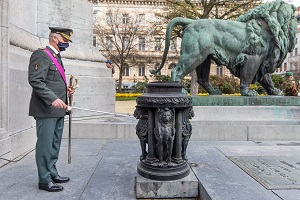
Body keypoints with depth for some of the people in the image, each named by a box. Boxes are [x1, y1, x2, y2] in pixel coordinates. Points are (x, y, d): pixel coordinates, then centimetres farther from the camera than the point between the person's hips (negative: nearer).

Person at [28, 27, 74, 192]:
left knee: (54, 144, 16)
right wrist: (52, 99, -28)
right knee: (45, 145, 0)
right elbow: (35, 80, -20)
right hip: (46, 110, -9)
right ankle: (44, 180, 12)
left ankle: (52, 173, 30)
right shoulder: (41, 55, -10)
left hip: (57, 110, 9)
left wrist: (65, 88, 9)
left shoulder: (56, 56, 19)